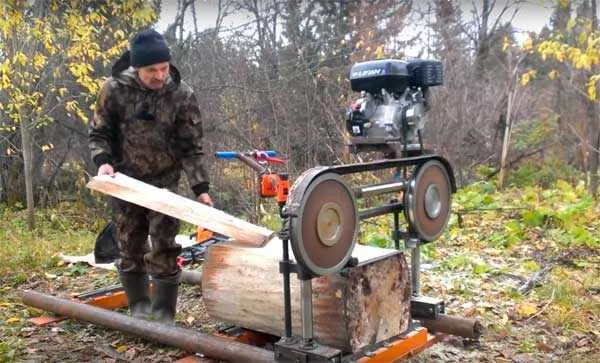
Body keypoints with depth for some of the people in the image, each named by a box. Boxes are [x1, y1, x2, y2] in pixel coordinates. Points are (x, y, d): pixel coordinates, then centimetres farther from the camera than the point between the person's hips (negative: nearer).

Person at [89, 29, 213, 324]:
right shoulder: (115, 88, -11)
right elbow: (99, 133, -2)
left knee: (163, 251, -2)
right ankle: (139, 307, 27)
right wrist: (103, 161, -21)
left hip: (163, 181, -1)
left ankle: (164, 314, 11)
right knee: (130, 248, 10)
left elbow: (191, 147, -8)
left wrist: (200, 188, -15)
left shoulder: (182, 95, -12)